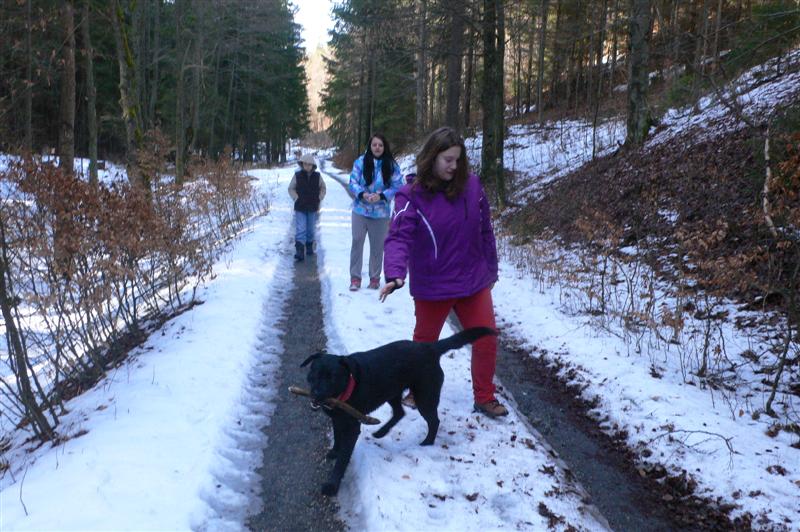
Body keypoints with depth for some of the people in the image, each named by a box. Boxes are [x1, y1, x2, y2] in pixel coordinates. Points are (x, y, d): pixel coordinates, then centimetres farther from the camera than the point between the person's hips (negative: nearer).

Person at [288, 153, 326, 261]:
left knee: (310, 229, 14)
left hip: (313, 208, 2)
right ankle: (299, 252, -14)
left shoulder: (317, 176, -3)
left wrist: (319, 199, 2)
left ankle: (309, 247, 32)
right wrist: (296, 198, -7)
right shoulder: (297, 175, -7)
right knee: (300, 230, -10)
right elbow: (291, 188, 4)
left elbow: (323, 188, 12)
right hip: (300, 208, -2)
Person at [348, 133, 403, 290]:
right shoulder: (360, 162, -5)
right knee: (357, 242, 2)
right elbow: (352, 183, -4)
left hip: (381, 212, 0)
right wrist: (362, 194, -23)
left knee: (377, 245, 8)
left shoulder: (392, 165, -5)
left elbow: (397, 187, -5)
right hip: (360, 210, 0)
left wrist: (381, 196, -19)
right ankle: (355, 277, 13)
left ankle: (375, 277, 24)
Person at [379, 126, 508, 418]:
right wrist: (395, 274, -42)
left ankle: (484, 398, 27)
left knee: (486, 341, 8)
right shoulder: (411, 195, -16)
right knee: (424, 343, 17)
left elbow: (485, 231, 3)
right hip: (431, 287, -2)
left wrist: (491, 270, 9)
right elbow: (399, 237, -26)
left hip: (474, 282, 3)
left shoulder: (471, 185, -6)